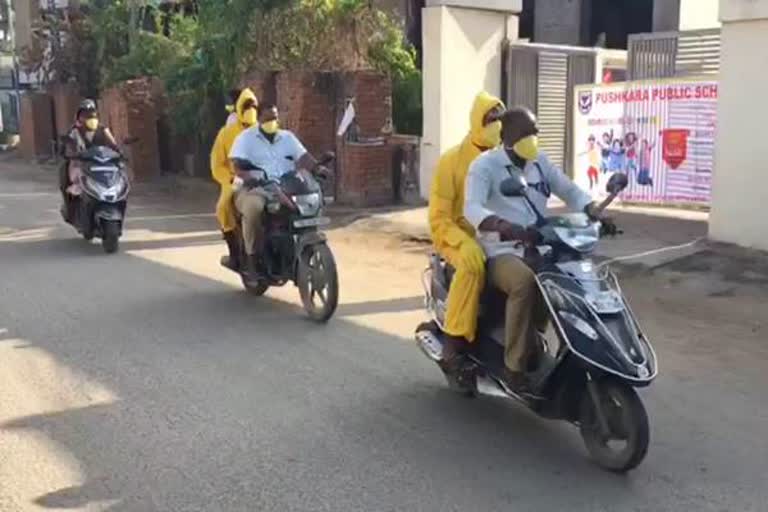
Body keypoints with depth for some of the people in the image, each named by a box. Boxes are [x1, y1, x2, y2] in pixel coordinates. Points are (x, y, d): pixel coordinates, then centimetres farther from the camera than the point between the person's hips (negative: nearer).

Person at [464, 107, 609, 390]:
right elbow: (472, 208, -23)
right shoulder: (485, 164, -7)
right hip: (501, 252, -6)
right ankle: (515, 365, -25)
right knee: (525, 282, -36)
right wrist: (508, 228, -42)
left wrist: (596, 213, -6)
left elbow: (571, 191, 16)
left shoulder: (540, 162, 13)